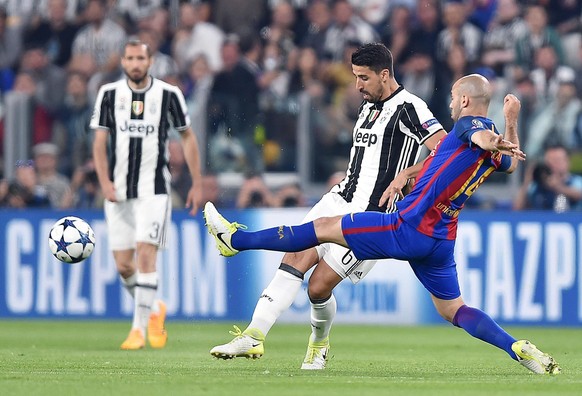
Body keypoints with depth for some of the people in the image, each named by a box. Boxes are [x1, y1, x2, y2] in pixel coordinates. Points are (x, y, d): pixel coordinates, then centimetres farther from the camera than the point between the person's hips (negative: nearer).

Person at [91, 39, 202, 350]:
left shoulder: (168, 95, -1)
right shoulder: (109, 94, 3)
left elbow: (188, 137, 9)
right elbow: (99, 141, 4)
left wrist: (196, 184, 7)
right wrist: (105, 181, -10)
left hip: (154, 190, -3)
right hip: (118, 191, 3)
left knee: (146, 255, -15)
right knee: (123, 264, 2)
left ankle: (139, 328, -12)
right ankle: (154, 310, 28)